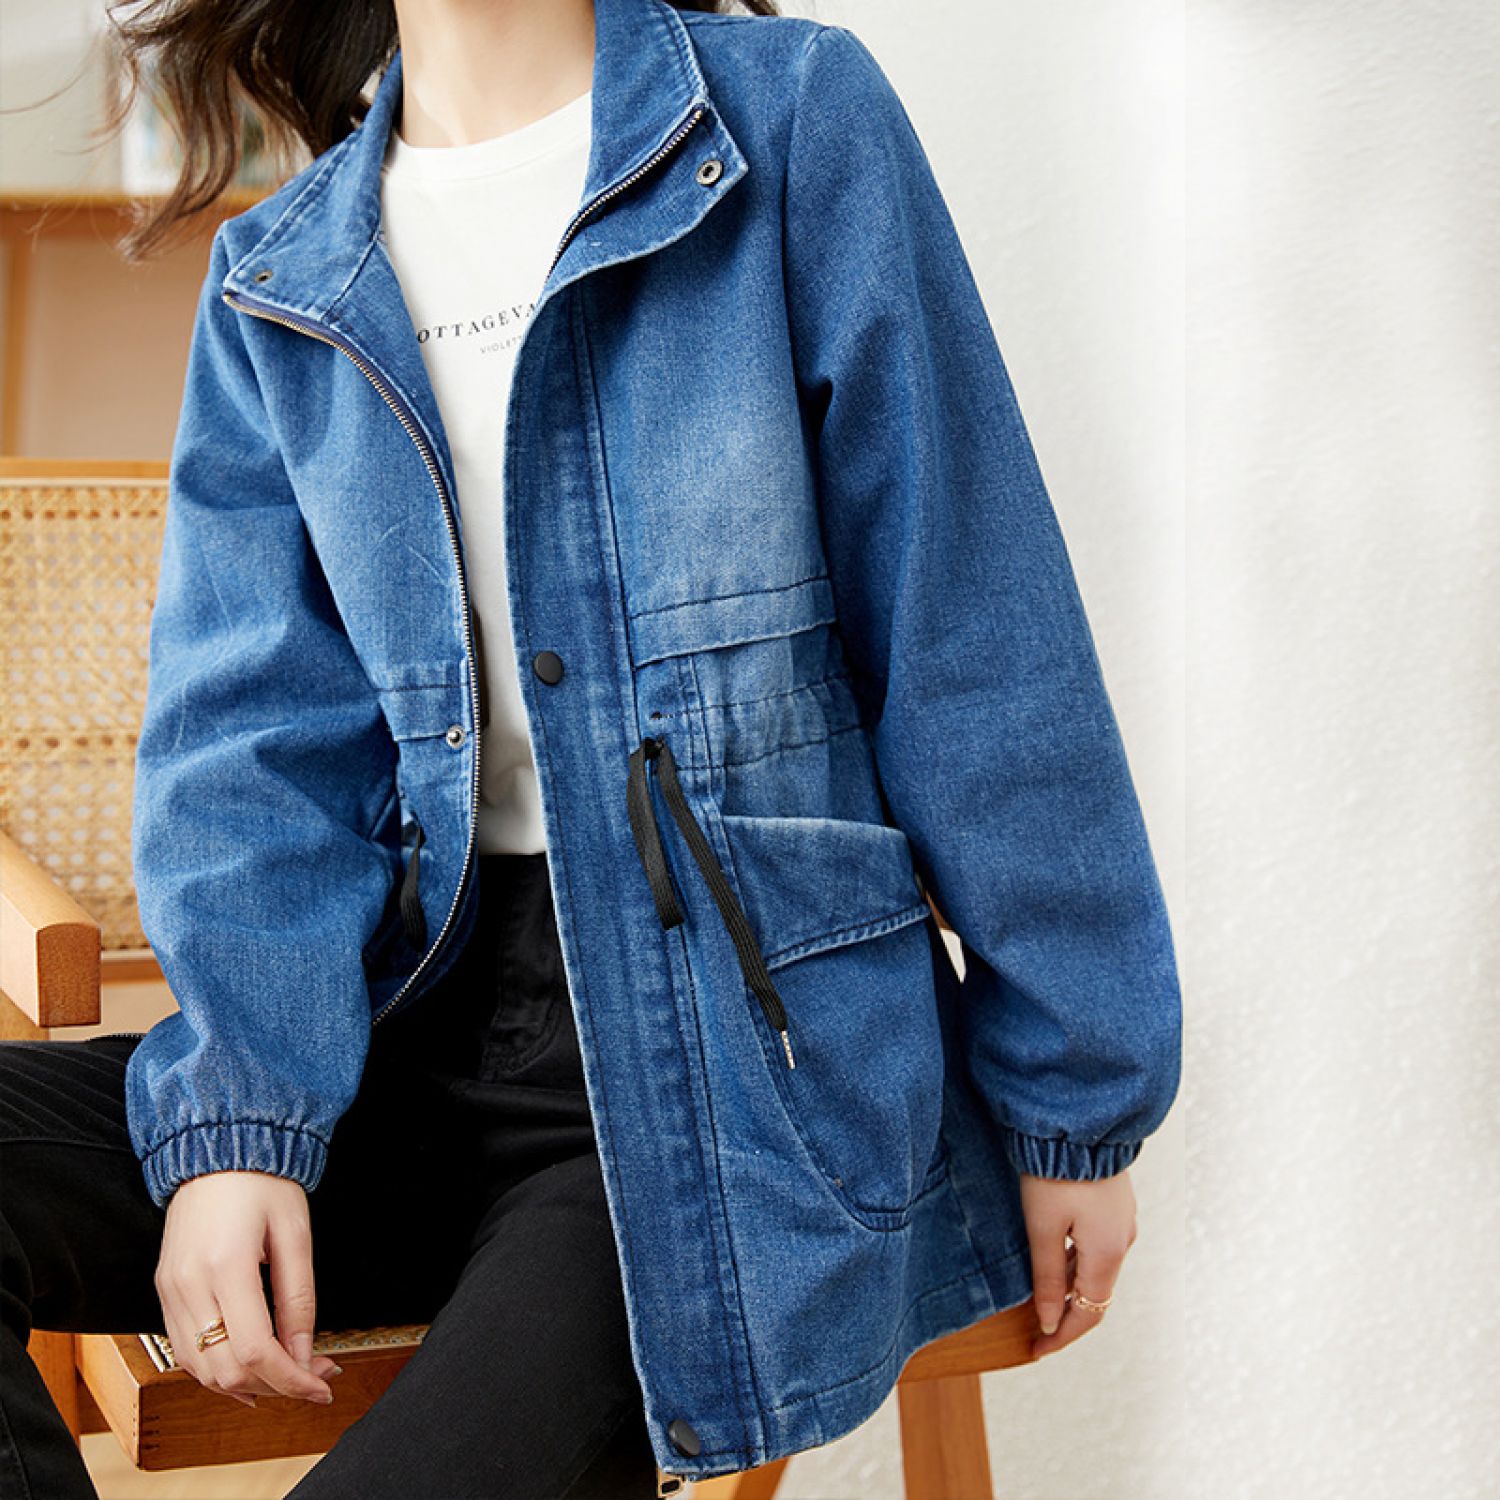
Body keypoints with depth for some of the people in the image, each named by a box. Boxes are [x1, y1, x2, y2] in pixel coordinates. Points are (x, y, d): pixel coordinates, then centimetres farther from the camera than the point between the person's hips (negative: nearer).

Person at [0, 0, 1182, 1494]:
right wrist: (234, 1122, -14)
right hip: (423, 1019, 4)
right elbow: (254, 721, 3)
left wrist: (1071, 1095, 0)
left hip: (743, 1039, -4)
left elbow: (967, 636, -2)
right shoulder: (275, 279, 11)